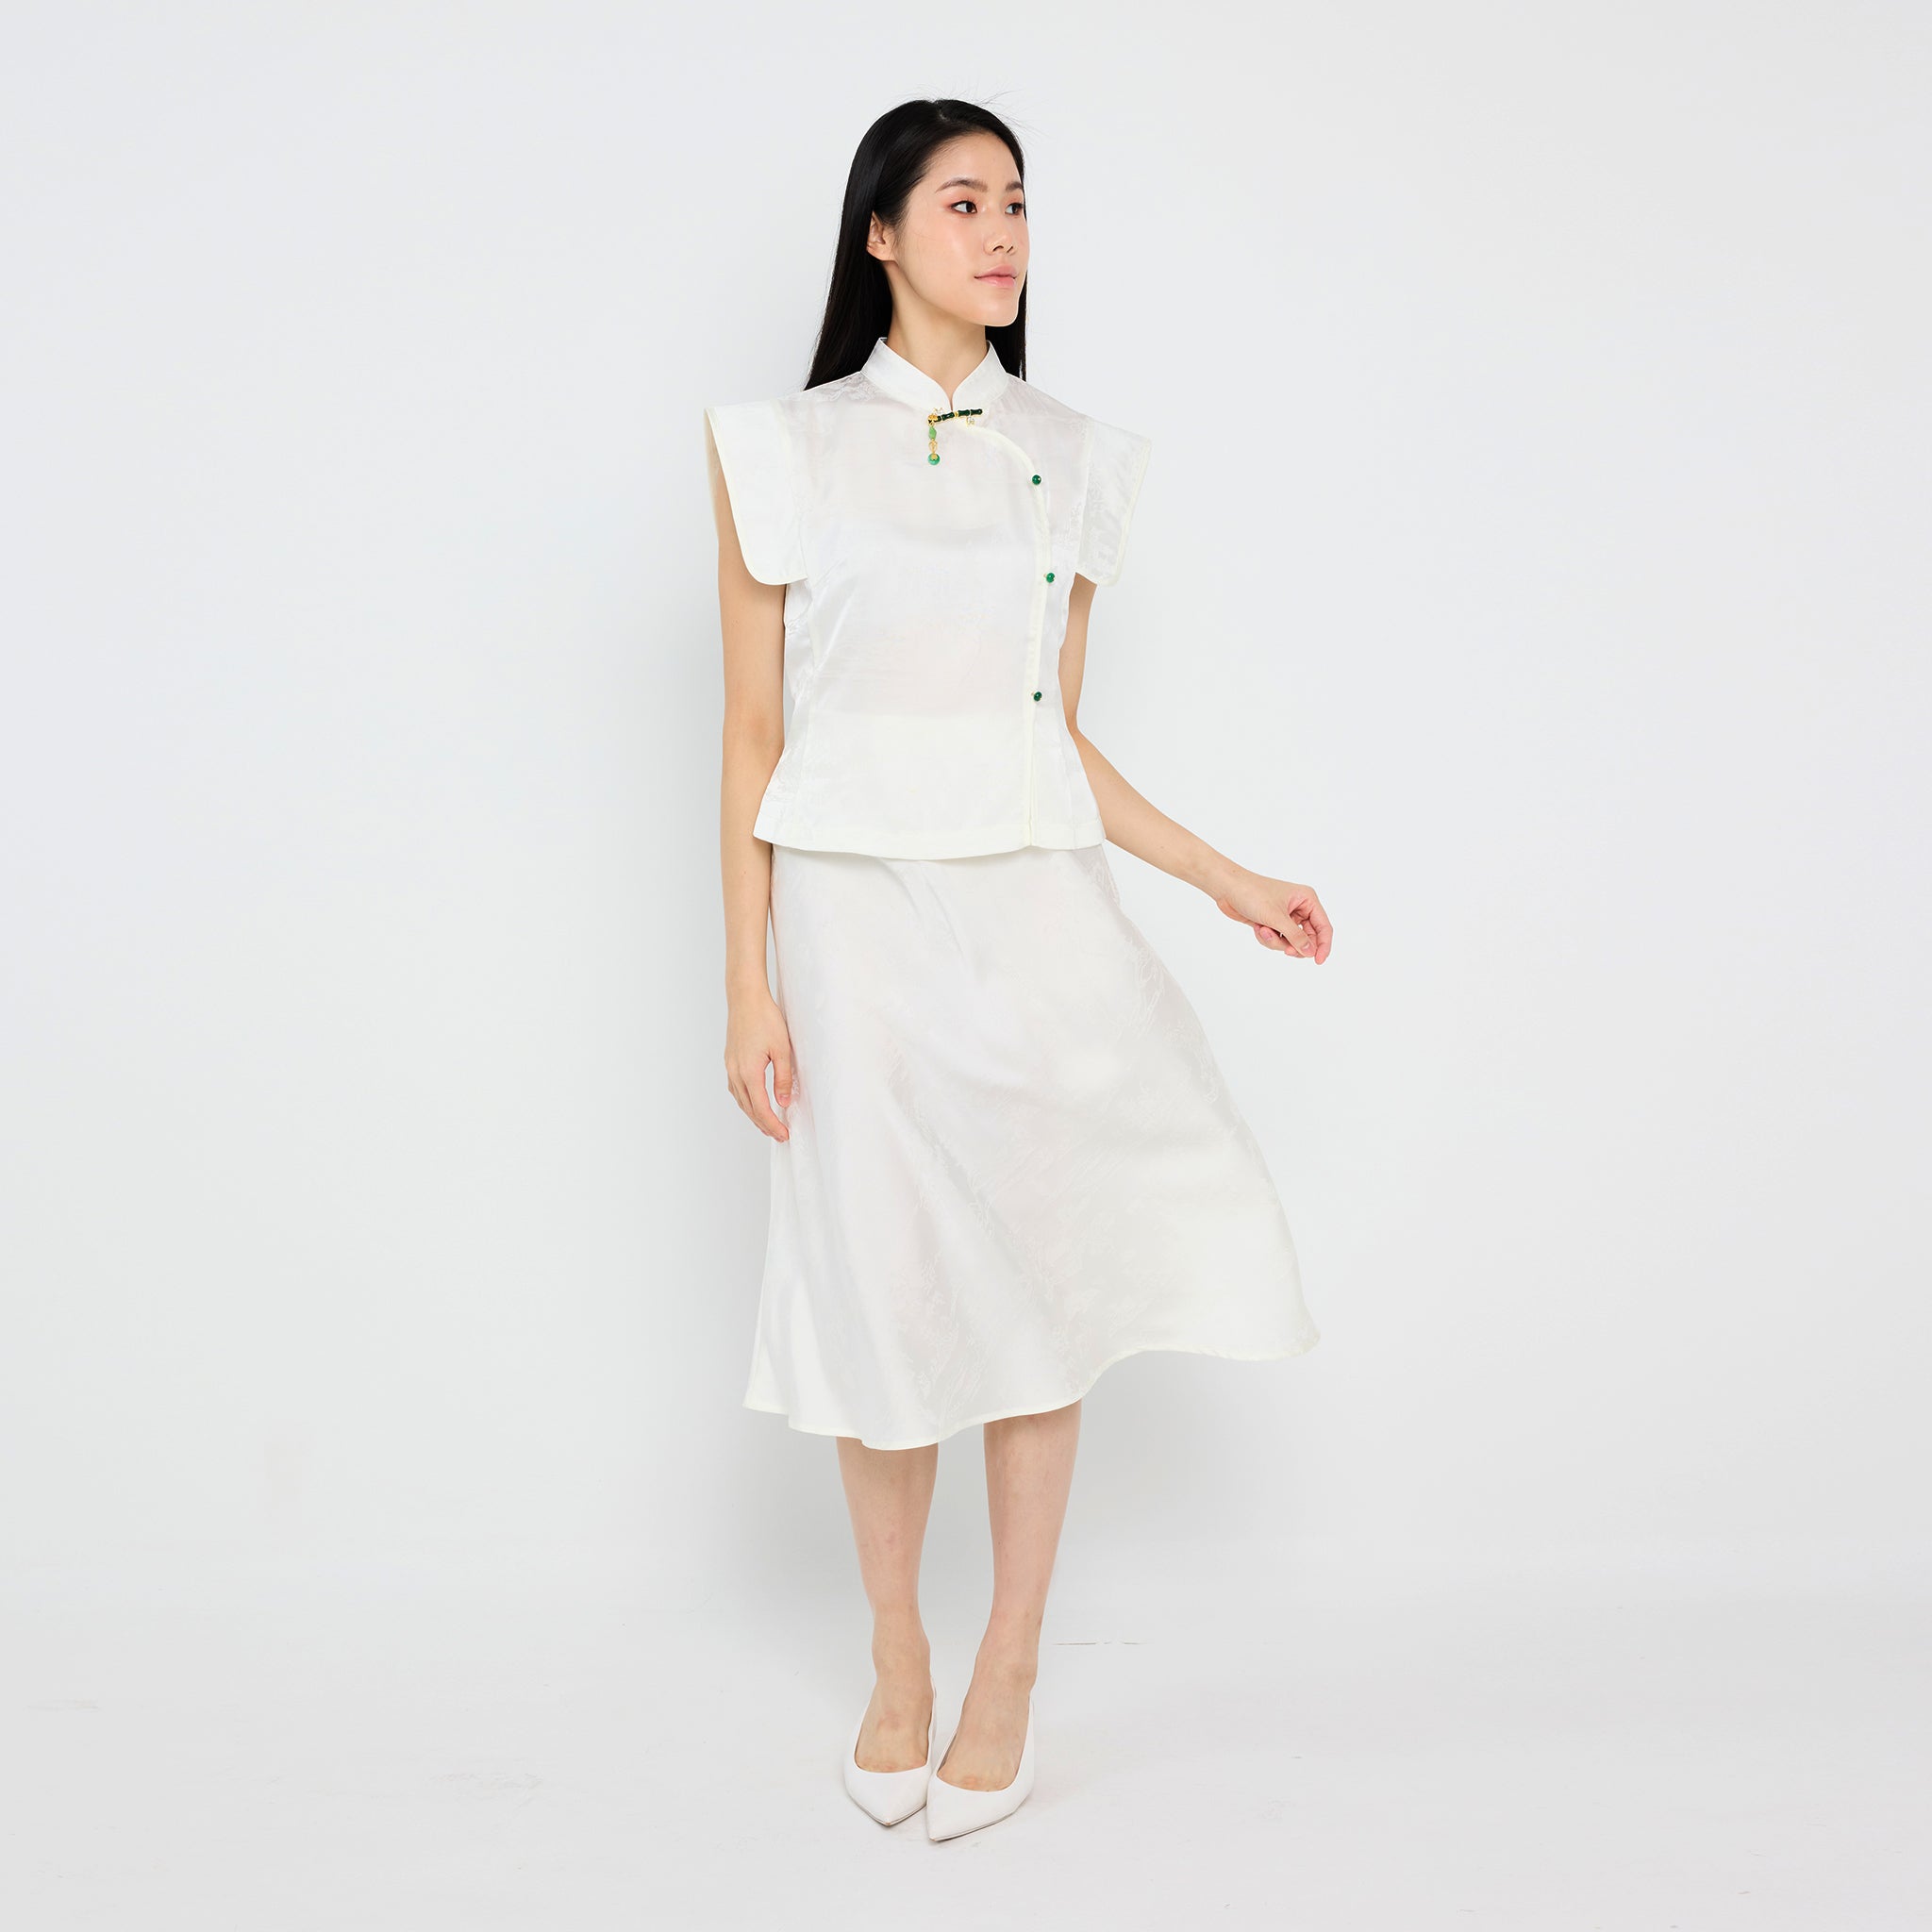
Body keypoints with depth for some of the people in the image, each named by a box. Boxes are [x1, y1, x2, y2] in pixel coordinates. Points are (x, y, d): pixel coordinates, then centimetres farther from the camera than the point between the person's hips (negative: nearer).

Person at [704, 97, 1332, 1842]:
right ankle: (896, 1653, 25)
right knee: (885, 1285, 4)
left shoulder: (1073, 460, 10)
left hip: (1032, 907, 2)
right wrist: (749, 985, -4)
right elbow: (753, 736, 0)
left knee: (1037, 1272, 2)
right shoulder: (784, 450, 2)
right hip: (859, 910, -2)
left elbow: (1064, 739, 12)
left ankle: (1011, 1662, 20)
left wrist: (1230, 883, 8)